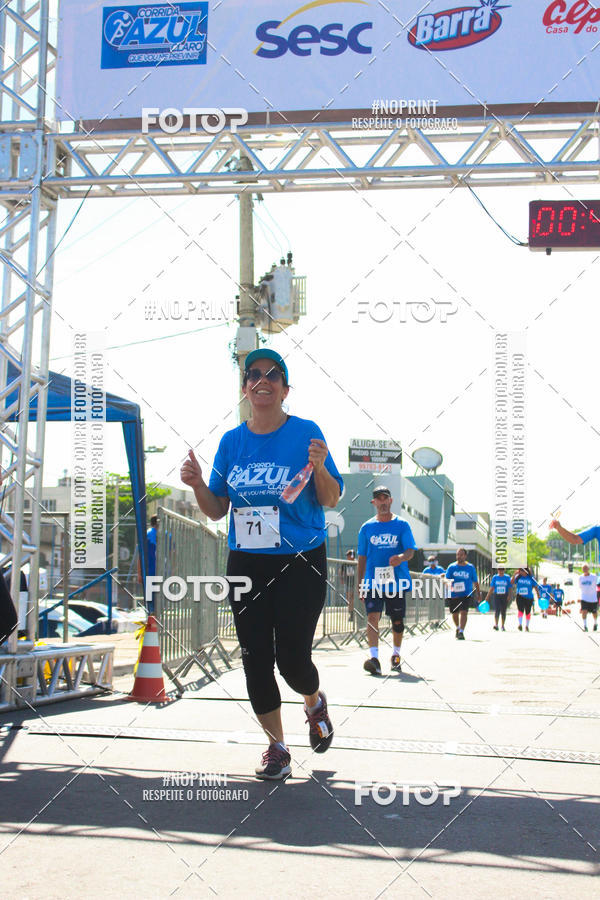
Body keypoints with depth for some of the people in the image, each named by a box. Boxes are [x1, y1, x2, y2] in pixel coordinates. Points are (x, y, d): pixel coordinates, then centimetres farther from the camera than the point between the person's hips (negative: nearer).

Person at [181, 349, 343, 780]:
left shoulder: (306, 433, -5)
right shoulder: (231, 441, 6)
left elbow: (331, 500, -5)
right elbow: (216, 509, 10)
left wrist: (320, 469, -24)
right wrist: (197, 485, -9)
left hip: (300, 564, -4)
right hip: (246, 563, 4)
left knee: (292, 659, -6)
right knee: (256, 660, 4)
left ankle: (315, 704, 31)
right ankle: (277, 748, 22)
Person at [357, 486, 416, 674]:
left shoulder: (402, 525, 3)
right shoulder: (366, 528, 8)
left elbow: (411, 550, -6)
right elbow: (362, 557, 11)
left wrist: (401, 557, -29)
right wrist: (360, 583, 8)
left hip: (397, 581, 0)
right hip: (373, 581, 0)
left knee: (397, 620, 10)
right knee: (372, 617, -16)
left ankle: (396, 655, 29)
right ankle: (374, 658, -25)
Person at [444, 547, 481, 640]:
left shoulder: (471, 568, 3)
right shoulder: (451, 567, 1)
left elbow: (475, 582, 11)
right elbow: (447, 580, -6)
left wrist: (479, 595, 12)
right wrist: (450, 586, -27)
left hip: (466, 595, -1)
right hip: (453, 595, 1)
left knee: (464, 613, -18)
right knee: (455, 614, 15)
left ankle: (461, 632, -20)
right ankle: (458, 628, 41)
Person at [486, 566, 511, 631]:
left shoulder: (507, 577, 5)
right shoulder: (495, 577, 6)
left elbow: (510, 588, 3)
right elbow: (491, 588, 8)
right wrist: (488, 596, 4)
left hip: (504, 596, 0)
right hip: (497, 596, 0)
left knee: (503, 611, 5)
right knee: (496, 610, -13)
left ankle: (503, 626, 14)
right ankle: (496, 624, -20)